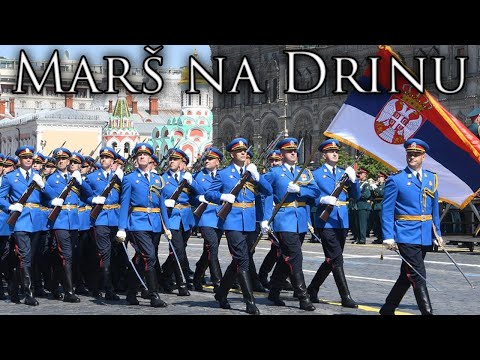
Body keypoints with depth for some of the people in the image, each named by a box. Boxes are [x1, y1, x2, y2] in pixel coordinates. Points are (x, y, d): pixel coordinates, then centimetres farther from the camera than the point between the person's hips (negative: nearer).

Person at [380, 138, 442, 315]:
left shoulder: (432, 178, 11)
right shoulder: (396, 180, -4)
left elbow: (434, 208, 18)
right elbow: (387, 210, -5)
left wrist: (438, 233, 13)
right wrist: (388, 237, -13)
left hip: (425, 237, 6)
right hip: (406, 235, -6)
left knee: (407, 275, 13)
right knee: (418, 276, -11)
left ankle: (388, 309, 26)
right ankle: (427, 312, -9)